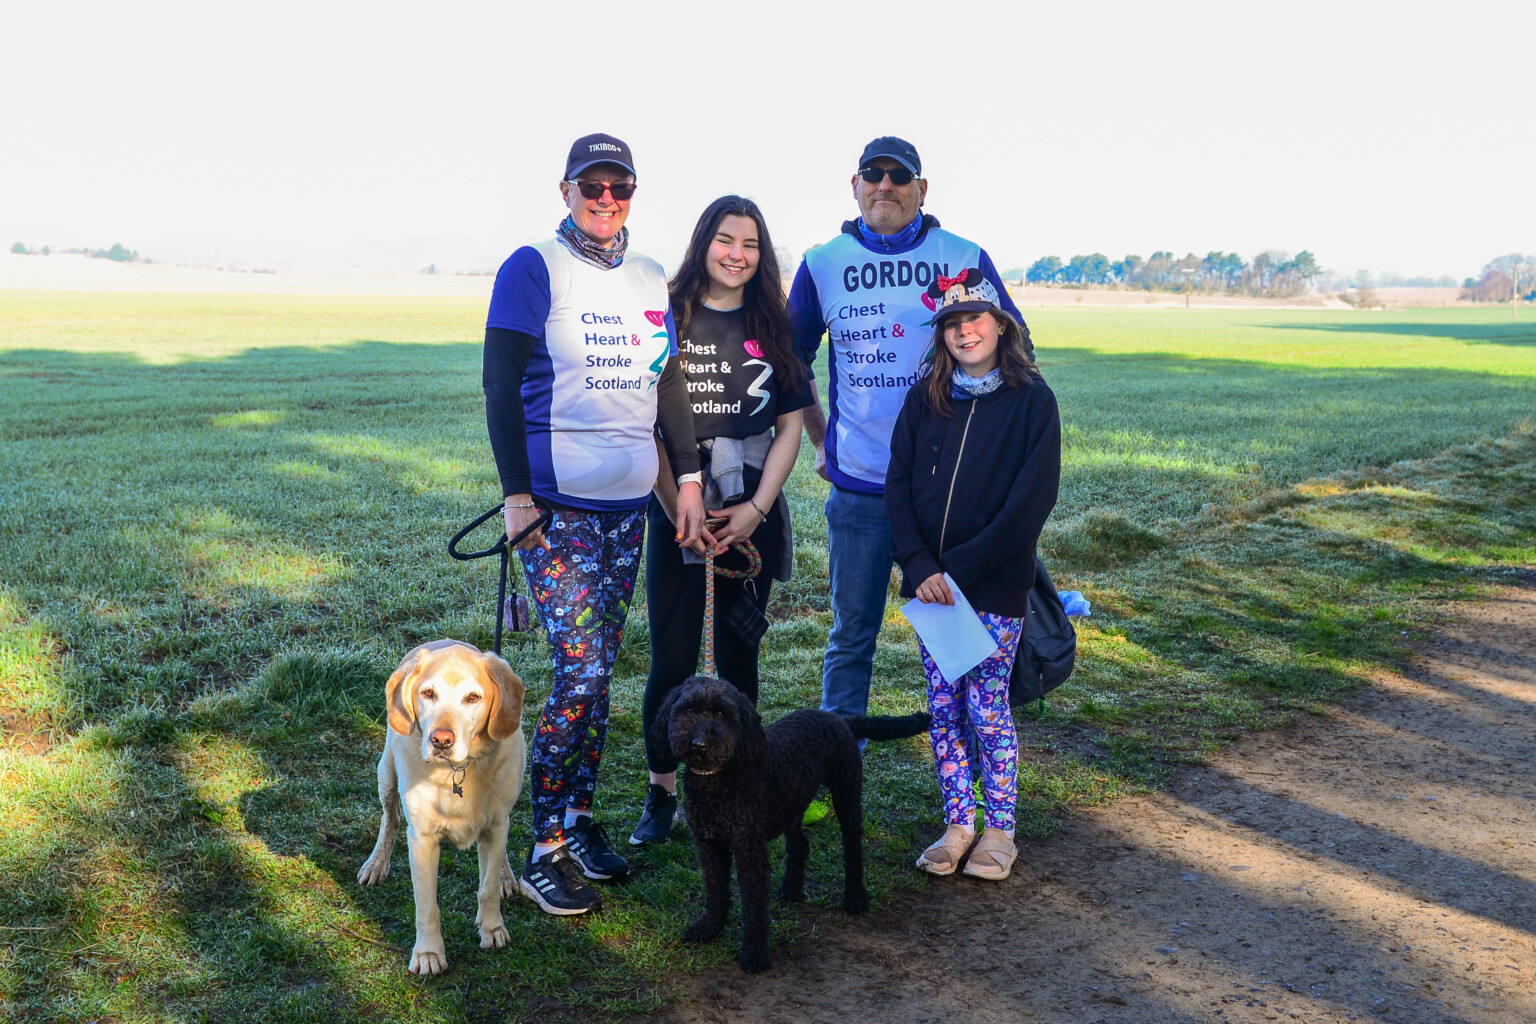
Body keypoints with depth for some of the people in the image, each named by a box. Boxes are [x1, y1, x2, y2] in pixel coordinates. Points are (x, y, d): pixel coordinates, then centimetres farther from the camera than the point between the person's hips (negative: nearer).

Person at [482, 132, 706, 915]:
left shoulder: (651, 282, 14)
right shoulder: (532, 270, -4)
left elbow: (669, 384, 19)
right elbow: (500, 384, -7)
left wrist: (688, 477, 12)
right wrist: (517, 493, -12)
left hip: (630, 506, 6)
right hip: (557, 506, -6)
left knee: (600, 670, 11)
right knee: (581, 671, -10)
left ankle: (579, 817, 24)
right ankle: (546, 851, 1)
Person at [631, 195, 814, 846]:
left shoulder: (772, 328, 6)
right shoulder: (668, 318, -1)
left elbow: (789, 427, 6)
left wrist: (755, 510, -5)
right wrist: (678, 510, -9)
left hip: (751, 520, 2)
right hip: (676, 512, -2)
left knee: (738, 660, 7)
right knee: (671, 663, -1)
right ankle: (661, 794, 14)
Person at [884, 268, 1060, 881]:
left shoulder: (1031, 400, -6)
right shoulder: (925, 398, 6)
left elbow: (1031, 501, -11)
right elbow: (898, 485, 2)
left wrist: (959, 569, -15)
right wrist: (919, 567, -12)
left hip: (996, 585, -3)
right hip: (929, 583, 4)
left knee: (987, 708, 2)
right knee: (944, 709, 9)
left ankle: (999, 829, 18)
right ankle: (957, 824, 22)